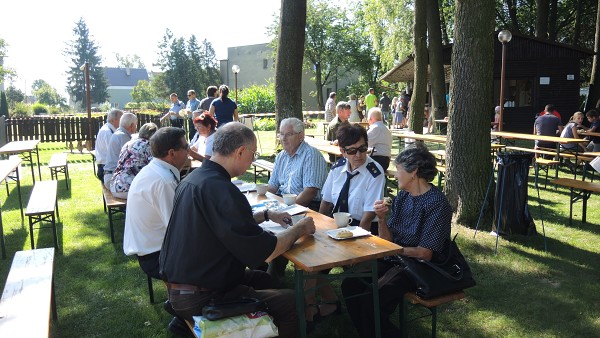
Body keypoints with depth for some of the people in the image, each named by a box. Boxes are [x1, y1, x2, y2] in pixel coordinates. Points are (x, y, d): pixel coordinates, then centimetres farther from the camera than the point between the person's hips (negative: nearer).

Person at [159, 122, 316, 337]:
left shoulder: (194, 178, 4)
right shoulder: (220, 189, -27)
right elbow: (266, 252, -24)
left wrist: (266, 215, 17)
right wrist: (300, 229, -7)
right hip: (200, 298, -10)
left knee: (265, 280, 24)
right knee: (293, 302, -7)